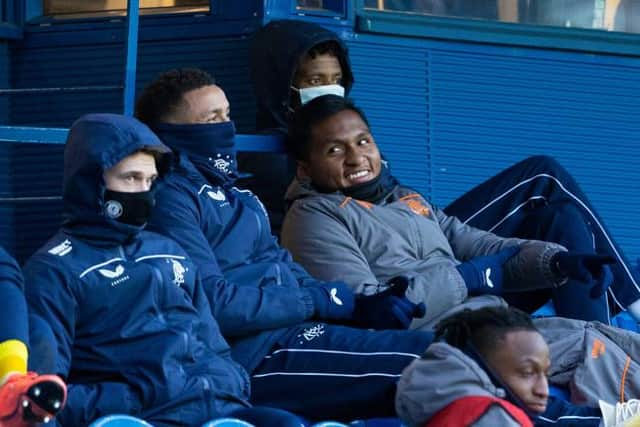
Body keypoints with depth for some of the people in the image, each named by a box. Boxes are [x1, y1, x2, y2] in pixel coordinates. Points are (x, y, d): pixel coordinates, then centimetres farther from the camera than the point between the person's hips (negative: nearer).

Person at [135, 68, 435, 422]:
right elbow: (213, 304, -19)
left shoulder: (234, 196, 22)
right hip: (254, 356, -10)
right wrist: (317, 301, -12)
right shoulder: (170, 198, -9)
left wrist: (360, 306, 2)